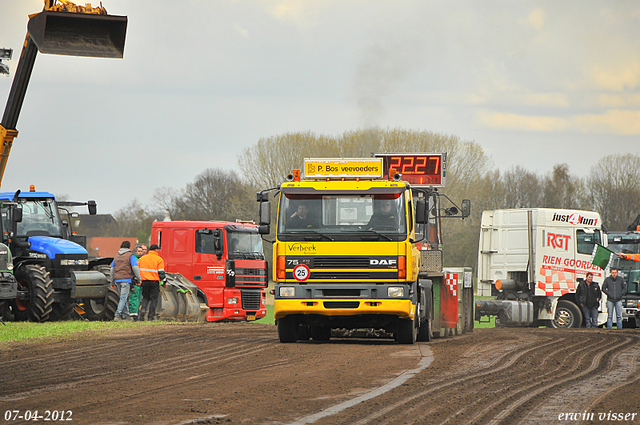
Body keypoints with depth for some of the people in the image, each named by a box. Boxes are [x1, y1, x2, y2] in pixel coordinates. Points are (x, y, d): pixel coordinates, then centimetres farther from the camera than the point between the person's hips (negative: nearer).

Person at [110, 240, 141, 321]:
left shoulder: (117, 256, 18)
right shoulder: (130, 255, -2)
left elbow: (112, 268, 20)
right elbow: (135, 267, -10)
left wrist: (113, 281, 26)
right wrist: (138, 278, -2)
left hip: (118, 279, 6)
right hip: (126, 279, -6)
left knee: (124, 297, 14)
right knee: (123, 297, -8)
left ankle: (125, 315, 14)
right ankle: (118, 314, -18)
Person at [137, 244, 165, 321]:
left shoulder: (142, 258, 11)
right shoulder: (159, 259, -2)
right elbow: (161, 272, -6)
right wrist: (164, 281, 5)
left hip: (144, 281, 3)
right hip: (154, 281, -3)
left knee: (145, 297, 15)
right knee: (154, 298, 4)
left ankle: (143, 309, -11)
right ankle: (151, 316, 0)